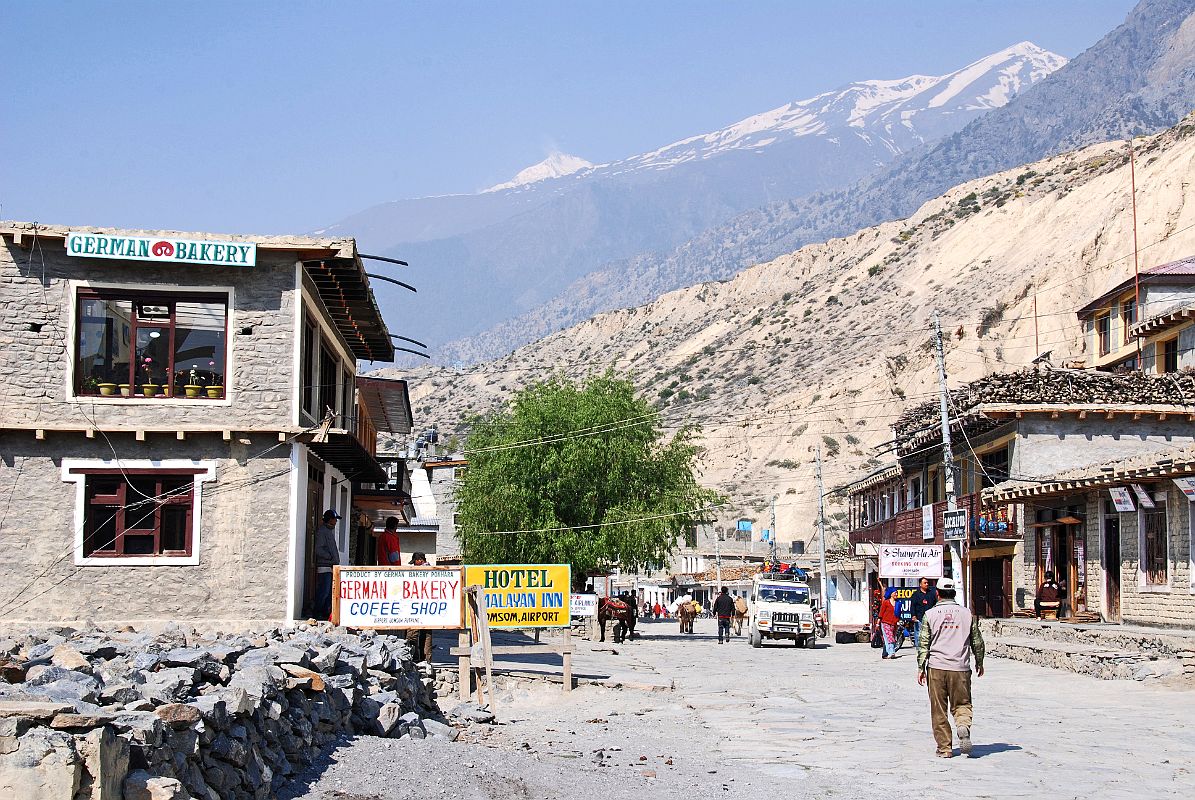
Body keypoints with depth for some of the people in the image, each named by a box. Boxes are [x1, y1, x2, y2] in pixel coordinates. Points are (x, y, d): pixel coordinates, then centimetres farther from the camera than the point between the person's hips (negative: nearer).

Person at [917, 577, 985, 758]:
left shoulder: (930, 614, 0)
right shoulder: (967, 614, 6)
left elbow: (923, 643, -2)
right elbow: (977, 641, 11)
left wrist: (921, 668, 3)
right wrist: (979, 663, 25)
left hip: (936, 668, -1)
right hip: (960, 668, 1)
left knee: (939, 710, 7)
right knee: (962, 704, 10)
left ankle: (944, 747, 7)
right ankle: (963, 725, -21)